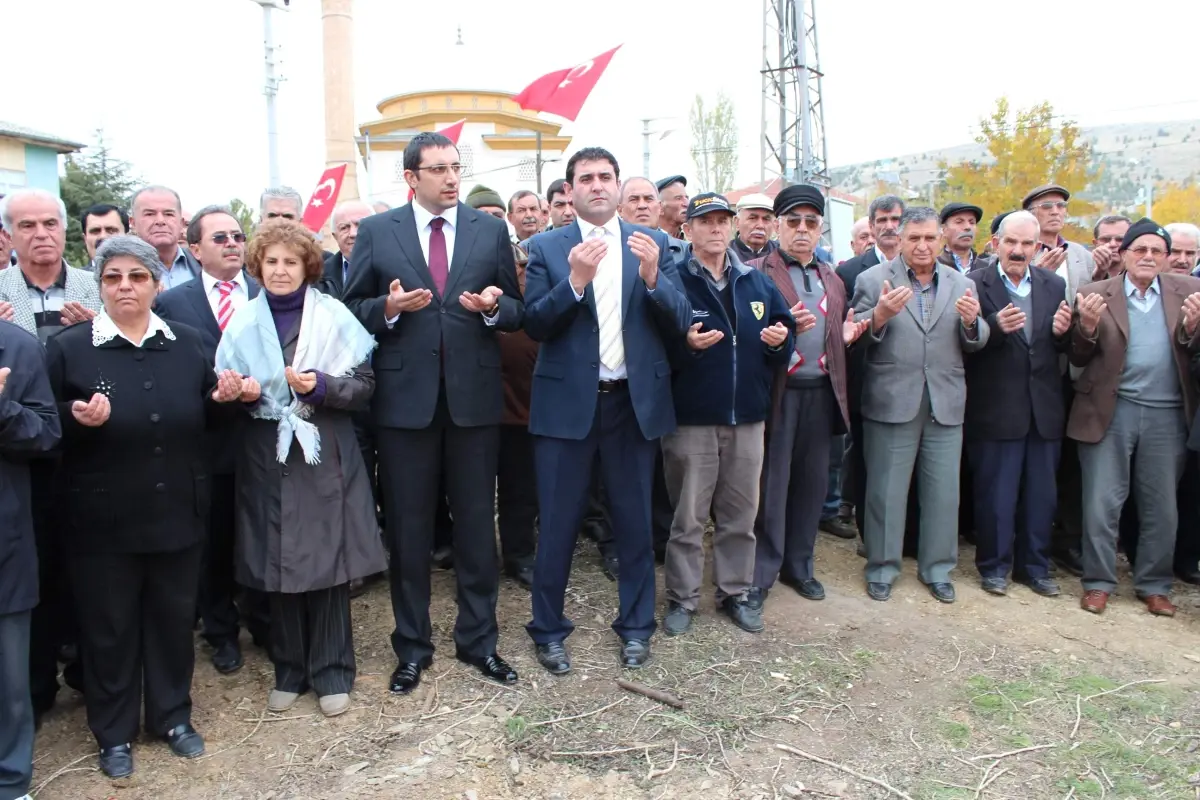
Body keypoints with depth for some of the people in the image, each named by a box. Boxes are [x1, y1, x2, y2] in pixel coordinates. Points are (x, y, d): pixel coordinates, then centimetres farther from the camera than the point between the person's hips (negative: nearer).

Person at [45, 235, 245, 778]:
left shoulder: (187, 343, 5)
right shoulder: (67, 347, -4)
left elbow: (203, 416, 13)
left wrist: (223, 397, -8)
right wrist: (77, 418, -23)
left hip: (177, 512, 3)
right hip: (103, 519, -2)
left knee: (173, 617, 15)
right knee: (108, 626, 11)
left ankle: (172, 716, 34)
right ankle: (114, 733, 30)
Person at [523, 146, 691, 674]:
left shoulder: (652, 242, 5)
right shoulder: (545, 248, 2)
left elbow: (679, 323, -2)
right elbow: (534, 326, -7)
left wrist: (653, 277, -19)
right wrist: (575, 281, -22)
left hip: (636, 401, 2)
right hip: (567, 402, -1)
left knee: (635, 521, 12)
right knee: (558, 523, 7)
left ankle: (636, 626, 28)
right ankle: (548, 630, 24)